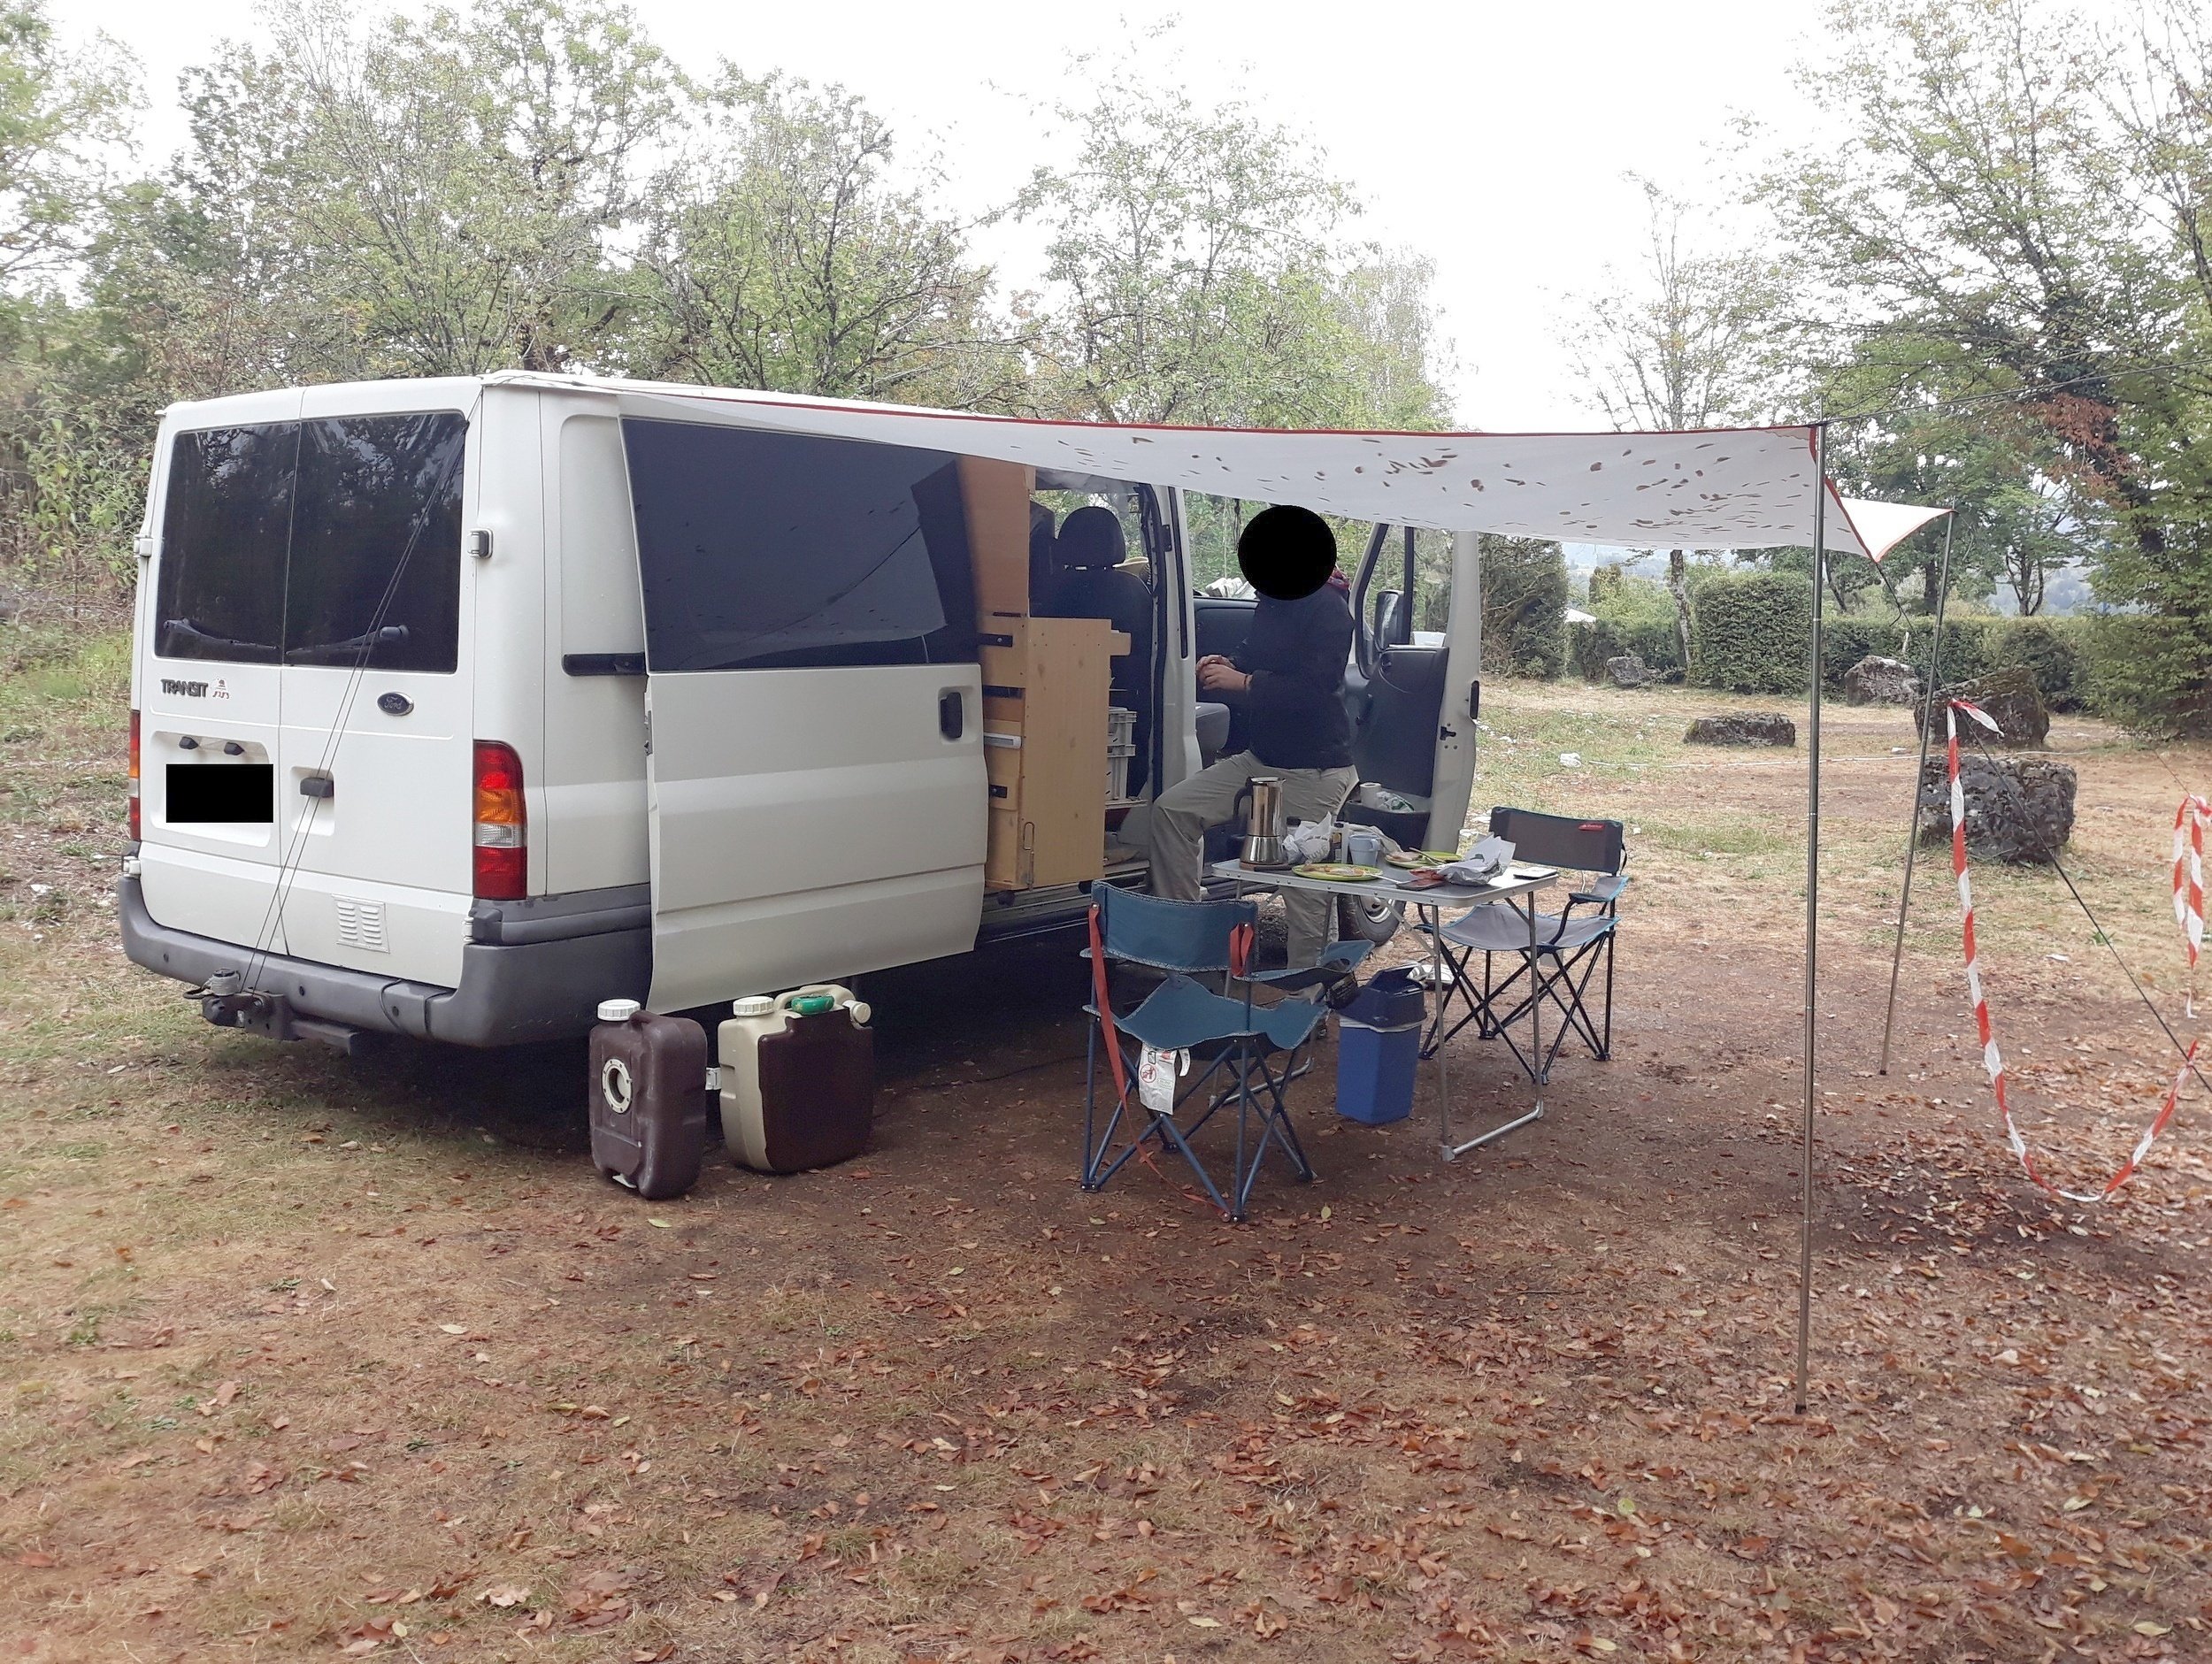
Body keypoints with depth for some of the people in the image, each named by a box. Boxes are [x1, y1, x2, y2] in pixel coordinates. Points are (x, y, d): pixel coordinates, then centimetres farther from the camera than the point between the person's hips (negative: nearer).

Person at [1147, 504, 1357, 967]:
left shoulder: (1328, 611, -16)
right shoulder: (1272, 602, 9)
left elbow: (1314, 689, -25)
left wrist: (1243, 682, -21)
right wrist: (1226, 666, 3)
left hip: (1314, 769, -9)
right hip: (1260, 757, 9)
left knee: (1305, 888, -6)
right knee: (1172, 808, 5)